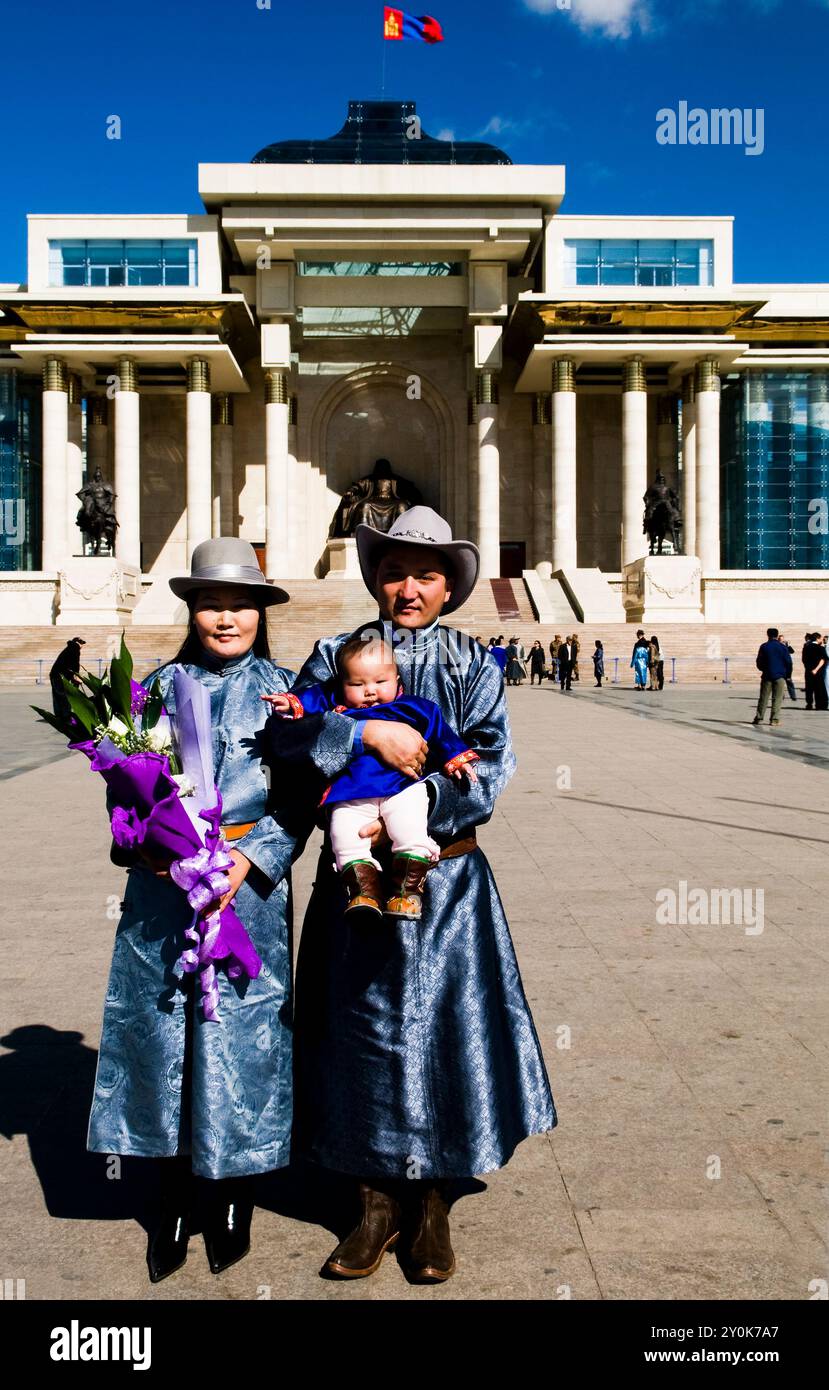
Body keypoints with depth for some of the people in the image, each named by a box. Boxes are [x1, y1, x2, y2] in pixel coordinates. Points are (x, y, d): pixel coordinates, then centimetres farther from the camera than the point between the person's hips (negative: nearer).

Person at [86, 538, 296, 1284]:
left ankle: (232, 1193, 23)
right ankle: (175, 1197, 23)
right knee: (162, 1025, 6)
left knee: (241, 1027, 4)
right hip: (162, 888, 2)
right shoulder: (160, 686, 8)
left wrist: (251, 856, -13)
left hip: (251, 883, -1)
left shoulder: (281, 688, 3)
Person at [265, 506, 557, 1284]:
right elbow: (286, 737, -8)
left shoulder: (473, 667, 3)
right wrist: (366, 731, -21)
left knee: (442, 1027, 4)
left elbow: (489, 767, -9)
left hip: (445, 882, -1)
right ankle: (378, 1201, 23)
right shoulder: (335, 655, 6)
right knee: (362, 1029, 6)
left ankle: (431, 1202, 23)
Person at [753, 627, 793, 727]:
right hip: (780, 676, -1)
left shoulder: (764, 647, 0)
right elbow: (788, 662, -1)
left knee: (763, 698, 7)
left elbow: (759, 662, 4)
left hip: (767, 676, 1)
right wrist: (788, 675, 8)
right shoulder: (782, 647, -2)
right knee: (777, 699, 1)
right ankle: (774, 719, -3)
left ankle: (759, 718, 7)